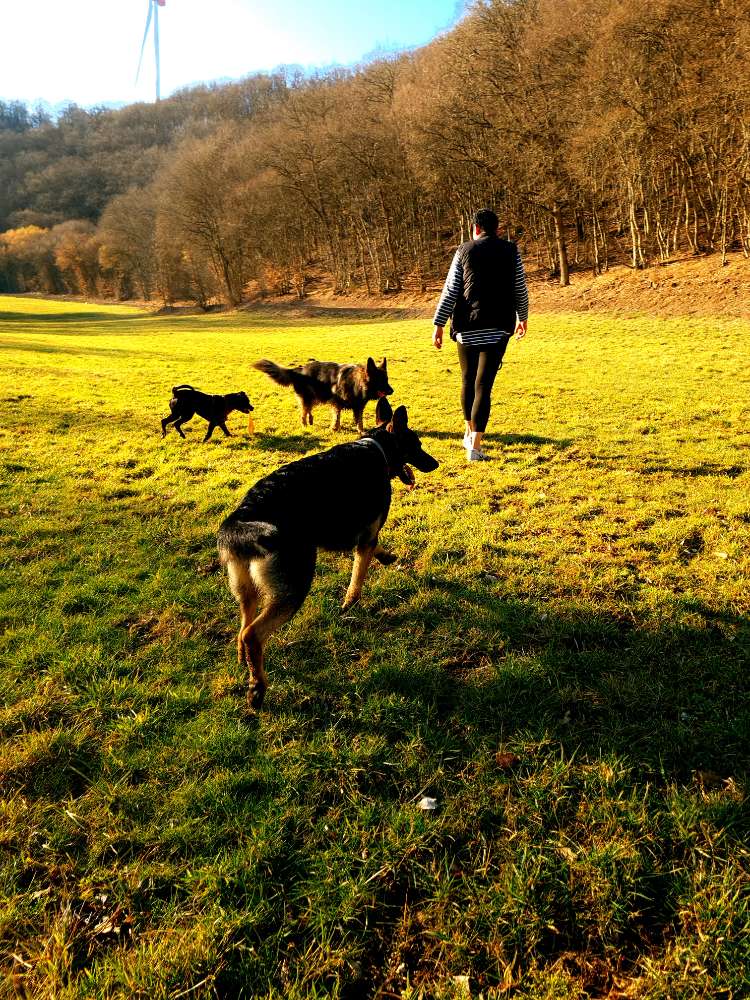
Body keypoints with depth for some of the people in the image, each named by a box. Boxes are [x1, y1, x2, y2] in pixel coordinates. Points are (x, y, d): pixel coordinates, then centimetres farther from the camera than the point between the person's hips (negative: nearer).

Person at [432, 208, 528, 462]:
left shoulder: (464, 251, 5)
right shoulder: (510, 251, 6)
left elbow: (450, 291, 1)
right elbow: (520, 290, 11)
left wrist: (439, 324, 3)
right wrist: (522, 317, 27)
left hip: (467, 326, 1)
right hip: (498, 327, -1)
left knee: (468, 379, 19)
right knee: (483, 384, -5)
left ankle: (469, 433, 34)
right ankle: (475, 445, -12)